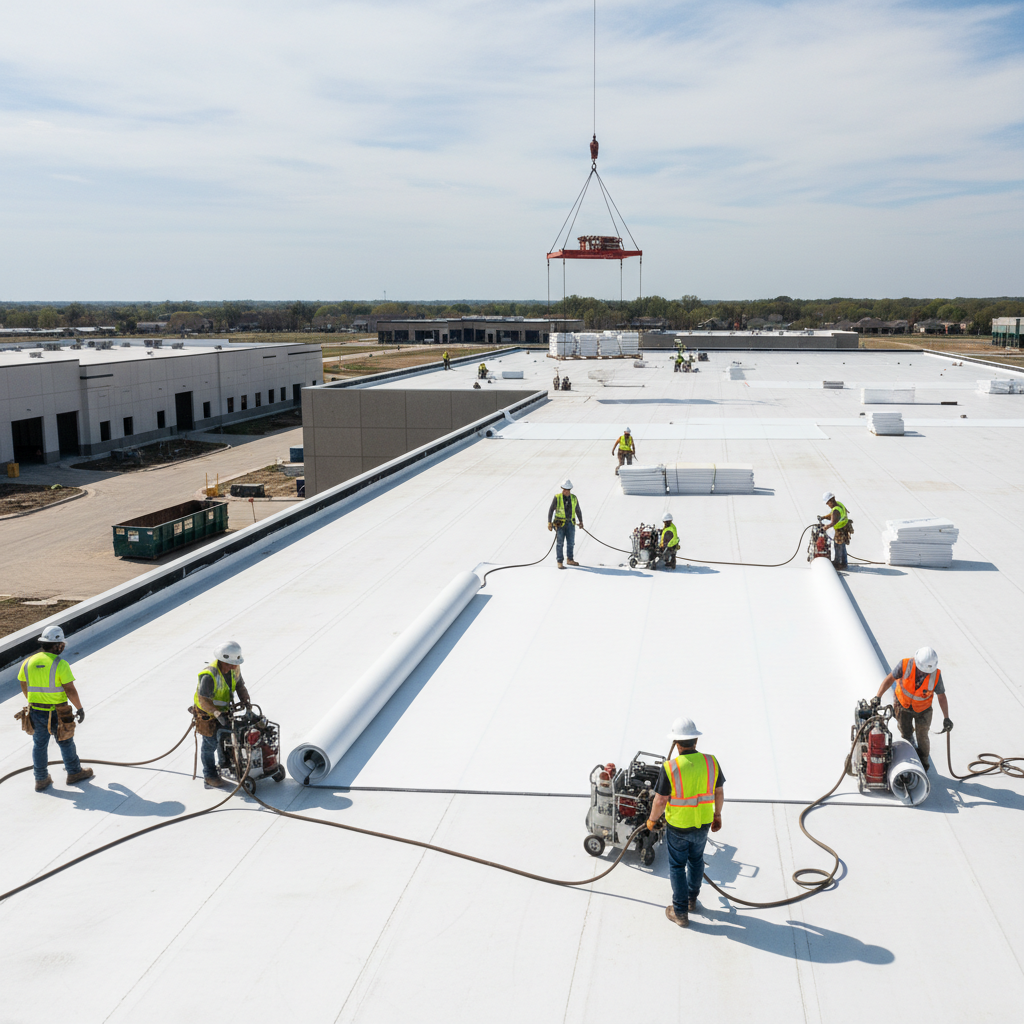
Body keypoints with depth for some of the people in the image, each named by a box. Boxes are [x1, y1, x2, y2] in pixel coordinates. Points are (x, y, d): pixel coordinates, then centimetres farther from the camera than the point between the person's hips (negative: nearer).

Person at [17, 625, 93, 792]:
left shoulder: (28, 662, -2)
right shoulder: (60, 664, -19)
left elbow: (24, 687, 10)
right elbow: (70, 690, -19)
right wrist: (80, 709, -7)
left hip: (36, 711, 4)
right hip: (57, 714, -4)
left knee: (39, 745, 17)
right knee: (66, 743, 15)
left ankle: (41, 780, 26)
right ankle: (74, 773, 31)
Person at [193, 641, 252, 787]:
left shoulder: (234, 669, -13)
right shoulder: (209, 675, -36)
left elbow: (240, 686, -1)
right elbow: (203, 700, -33)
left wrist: (246, 702, -19)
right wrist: (218, 715, -42)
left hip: (223, 709, 6)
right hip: (207, 712, -6)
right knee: (210, 743, 4)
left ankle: (224, 766, 39)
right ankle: (209, 775, 21)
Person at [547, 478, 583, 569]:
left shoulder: (574, 498, 5)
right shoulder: (557, 498, -7)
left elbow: (578, 510, 18)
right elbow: (551, 510, -3)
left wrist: (581, 521, 20)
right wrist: (549, 522, -8)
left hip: (570, 524, 4)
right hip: (560, 523, -4)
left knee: (571, 542, 8)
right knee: (560, 543, -3)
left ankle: (570, 560, 24)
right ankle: (559, 562, 2)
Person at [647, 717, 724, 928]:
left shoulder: (670, 767, -24)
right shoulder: (711, 762, -14)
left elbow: (660, 801, -17)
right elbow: (719, 792, -1)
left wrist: (652, 820, 1)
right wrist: (717, 814, 16)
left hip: (678, 826, -3)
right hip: (702, 824, 4)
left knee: (677, 866, 15)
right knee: (696, 859, 27)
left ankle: (680, 913, 23)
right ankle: (692, 900, 43)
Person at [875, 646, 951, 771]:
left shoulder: (936, 675, -28)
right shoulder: (905, 665, -30)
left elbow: (942, 696, -14)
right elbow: (890, 679, -16)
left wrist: (946, 718, -13)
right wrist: (877, 697, -21)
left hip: (922, 708, 0)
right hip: (903, 704, 0)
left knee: (922, 737, 8)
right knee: (906, 733, 10)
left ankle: (923, 764, 33)